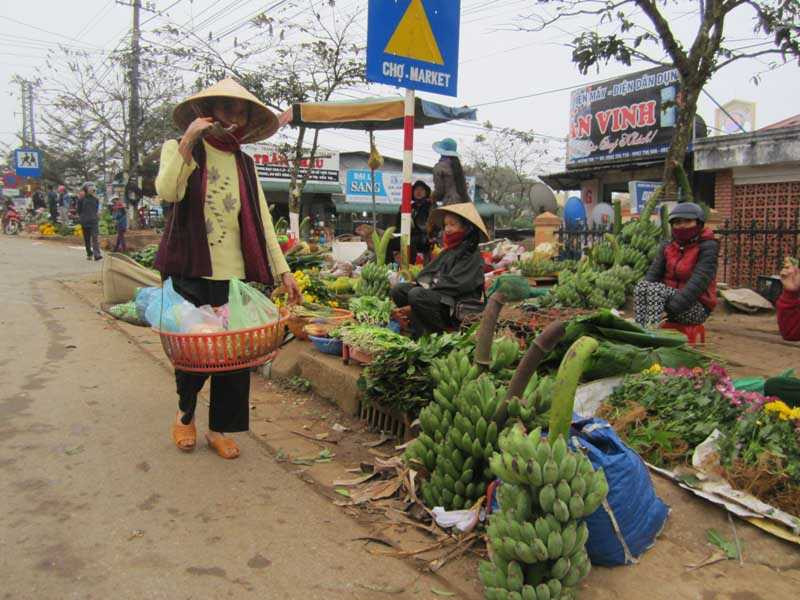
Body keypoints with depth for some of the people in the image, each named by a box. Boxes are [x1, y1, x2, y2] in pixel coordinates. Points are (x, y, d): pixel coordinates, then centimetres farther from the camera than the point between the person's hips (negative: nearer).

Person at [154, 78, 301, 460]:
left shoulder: (244, 163, 14)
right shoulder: (178, 148, 4)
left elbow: (262, 221, 10)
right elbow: (167, 192, -17)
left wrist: (282, 270, 4)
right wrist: (187, 142, -20)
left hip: (236, 274, 4)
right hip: (190, 271, -3)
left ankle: (219, 428, 19)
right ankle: (185, 416, 29)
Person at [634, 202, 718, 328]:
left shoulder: (707, 247, -8)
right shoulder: (667, 247, 9)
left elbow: (698, 283, -21)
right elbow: (653, 274, -3)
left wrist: (669, 309, -32)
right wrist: (639, 306, -22)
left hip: (697, 307, -5)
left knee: (656, 289, -30)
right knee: (642, 285, -23)